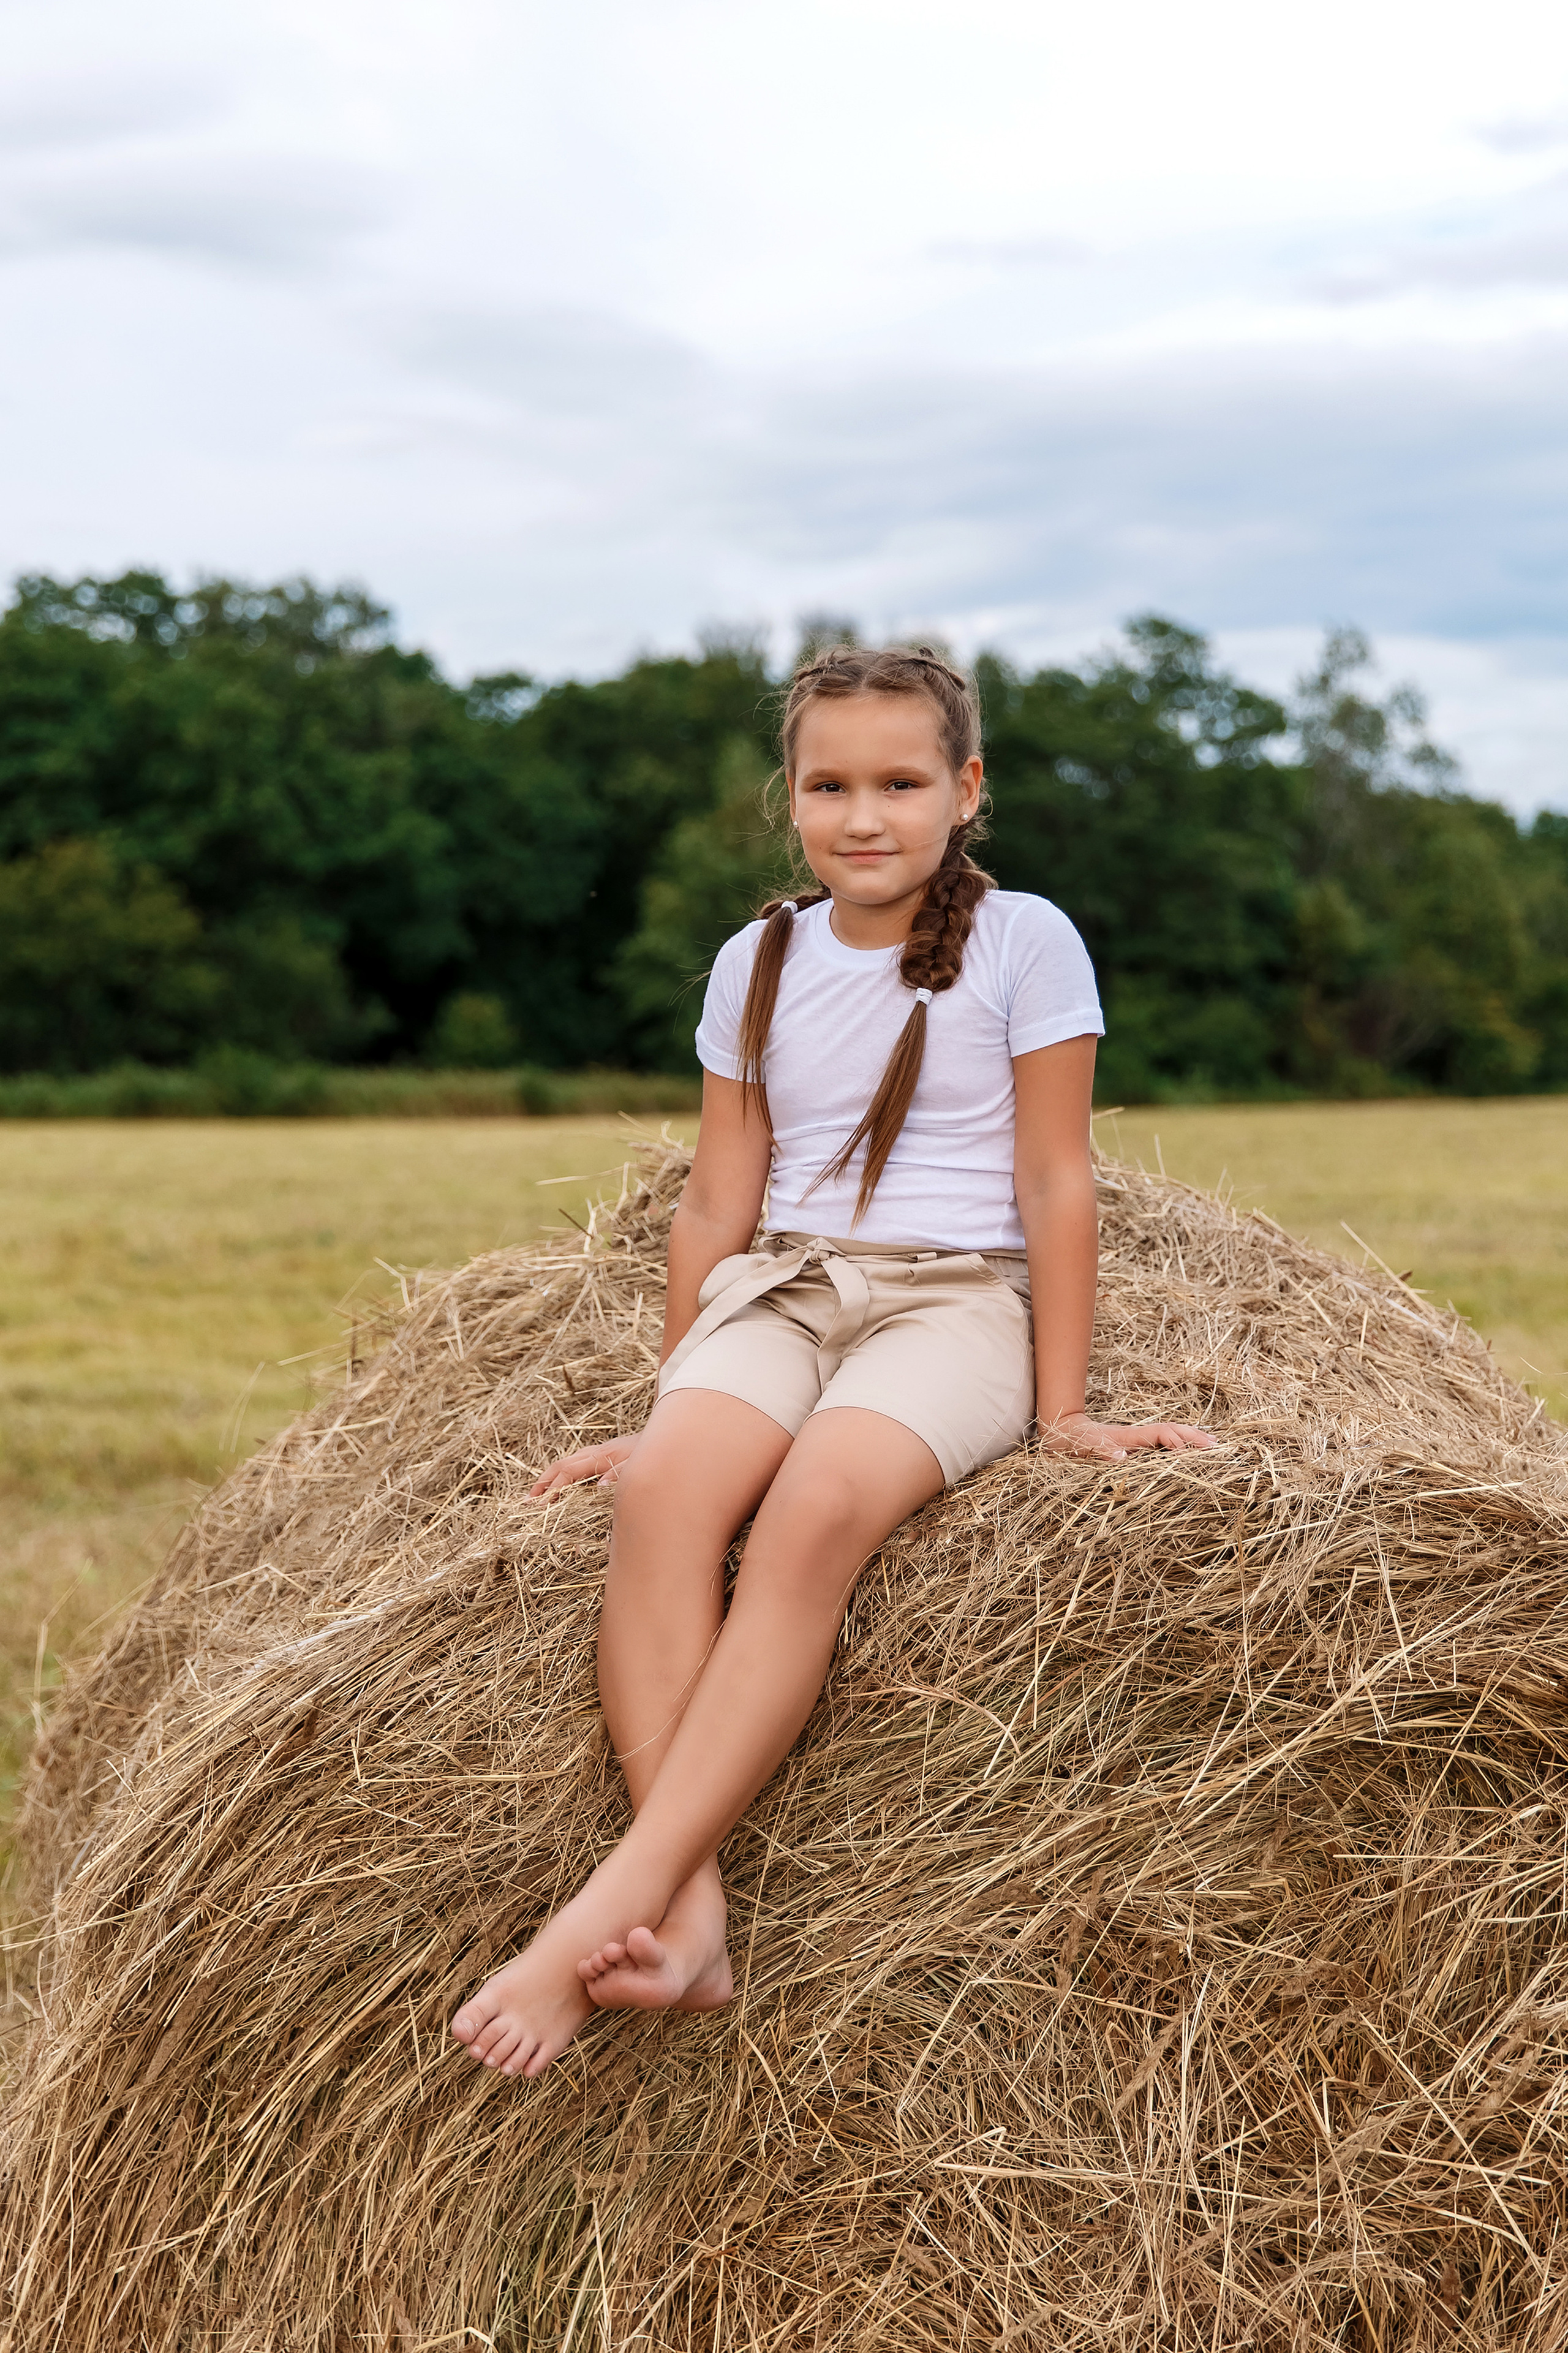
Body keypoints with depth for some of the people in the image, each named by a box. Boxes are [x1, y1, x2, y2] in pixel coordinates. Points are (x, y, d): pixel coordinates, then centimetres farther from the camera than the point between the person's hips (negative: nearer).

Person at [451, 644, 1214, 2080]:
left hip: (958, 1297, -4)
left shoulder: (1022, 942, 1)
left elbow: (1055, 1182, 0)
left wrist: (1061, 1408, -3)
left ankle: (611, 1907, -39)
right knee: (666, 1484, -31)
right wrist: (678, 1401, 15)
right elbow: (718, 1206, 15)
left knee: (819, 1503, -35)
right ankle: (690, 1916, -38)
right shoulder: (758, 963, 12)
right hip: (782, 1288, 4)